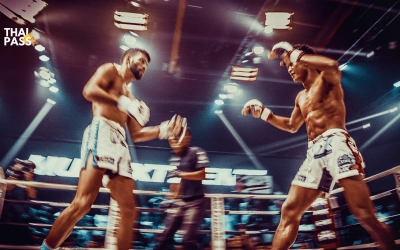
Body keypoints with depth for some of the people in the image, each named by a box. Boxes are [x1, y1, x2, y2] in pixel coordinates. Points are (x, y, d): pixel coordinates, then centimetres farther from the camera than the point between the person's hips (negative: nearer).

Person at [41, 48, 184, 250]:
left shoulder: (128, 95, 31)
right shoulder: (110, 70, 12)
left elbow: (136, 134, 26)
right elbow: (89, 90, -10)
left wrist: (162, 130, 15)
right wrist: (123, 103, -15)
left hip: (119, 143, 8)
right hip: (102, 134, -8)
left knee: (128, 209, 1)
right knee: (83, 203, -18)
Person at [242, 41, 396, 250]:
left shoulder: (326, 79, 7)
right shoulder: (301, 97, 29)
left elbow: (332, 65, -19)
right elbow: (291, 126, 38)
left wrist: (294, 53, -10)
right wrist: (263, 113, 28)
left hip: (336, 143, -7)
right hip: (314, 153, 7)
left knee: (364, 214, -16)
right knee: (289, 212, 0)